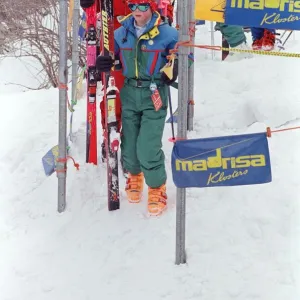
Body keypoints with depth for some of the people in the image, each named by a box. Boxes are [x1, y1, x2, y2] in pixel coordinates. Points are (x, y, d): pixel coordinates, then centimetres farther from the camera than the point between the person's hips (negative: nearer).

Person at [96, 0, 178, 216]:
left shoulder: (167, 34, -9)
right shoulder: (122, 33, 4)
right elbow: (111, 55, 19)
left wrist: (173, 69, -17)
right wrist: (104, 63, -4)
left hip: (155, 95, -4)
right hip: (129, 94, 4)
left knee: (147, 148, -12)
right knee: (129, 145, 10)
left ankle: (157, 188, 10)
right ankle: (134, 175, 41)